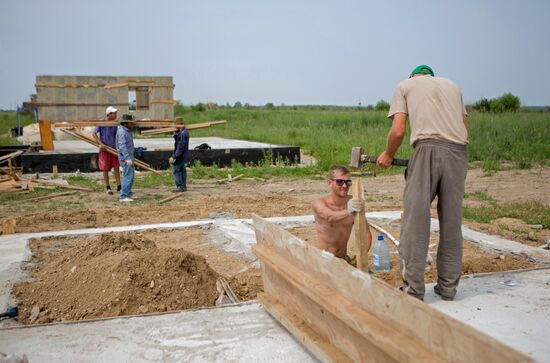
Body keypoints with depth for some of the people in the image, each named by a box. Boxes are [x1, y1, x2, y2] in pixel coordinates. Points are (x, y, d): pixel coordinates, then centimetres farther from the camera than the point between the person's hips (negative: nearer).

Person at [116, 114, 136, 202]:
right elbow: (122, 146, -27)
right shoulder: (122, 132, -19)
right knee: (128, 176, -10)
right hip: (125, 157, -10)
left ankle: (128, 194, 24)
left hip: (129, 156, 10)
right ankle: (123, 196, -8)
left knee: (130, 175, 15)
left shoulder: (127, 130, 10)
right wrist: (127, 158, -33)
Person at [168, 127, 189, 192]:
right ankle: (184, 186, 20)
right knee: (182, 170, 14)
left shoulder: (182, 134, -22)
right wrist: (175, 135, -2)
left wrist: (174, 157, -23)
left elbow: (180, 147, -25)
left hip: (180, 156, -10)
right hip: (183, 156, 10)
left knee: (176, 171, -4)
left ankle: (180, 187, -4)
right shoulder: (185, 132, 9)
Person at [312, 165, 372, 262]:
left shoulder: (352, 202, -3)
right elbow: (329, 217, -38)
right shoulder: (319, 203, -15)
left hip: (344, 259, 5)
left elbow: (366, 233, 2)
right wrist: (348, 212, -60)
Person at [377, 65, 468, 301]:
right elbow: (464, 128, 18)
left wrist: (388, 155, 18)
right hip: (458, 152, 5)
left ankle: (413, 288, -1)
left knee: (415, 220, -1)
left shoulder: (405, 86, 17)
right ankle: (448, 286, 18)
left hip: (428, 148, -4)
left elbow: (398, 130, 4)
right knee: (452, 221, 10)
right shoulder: (452, 86, 29)